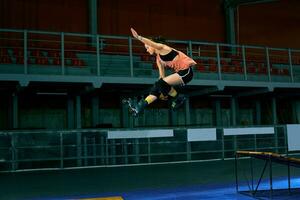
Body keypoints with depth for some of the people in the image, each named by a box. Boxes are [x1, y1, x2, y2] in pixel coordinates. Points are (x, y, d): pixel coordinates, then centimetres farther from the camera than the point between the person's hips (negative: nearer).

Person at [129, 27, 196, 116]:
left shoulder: (162, 48, -8)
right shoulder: (158, 59, 16)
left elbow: (151, 43, -30)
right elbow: (162, 77, 14)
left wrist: (138, 37, -39)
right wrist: (163, 91, 7)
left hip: (186, 71, -9)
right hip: (179, 72, 9)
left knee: (162, 83, -21)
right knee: (158, 86, 1)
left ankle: (178, 99, -1)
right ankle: (141, 105, 2)